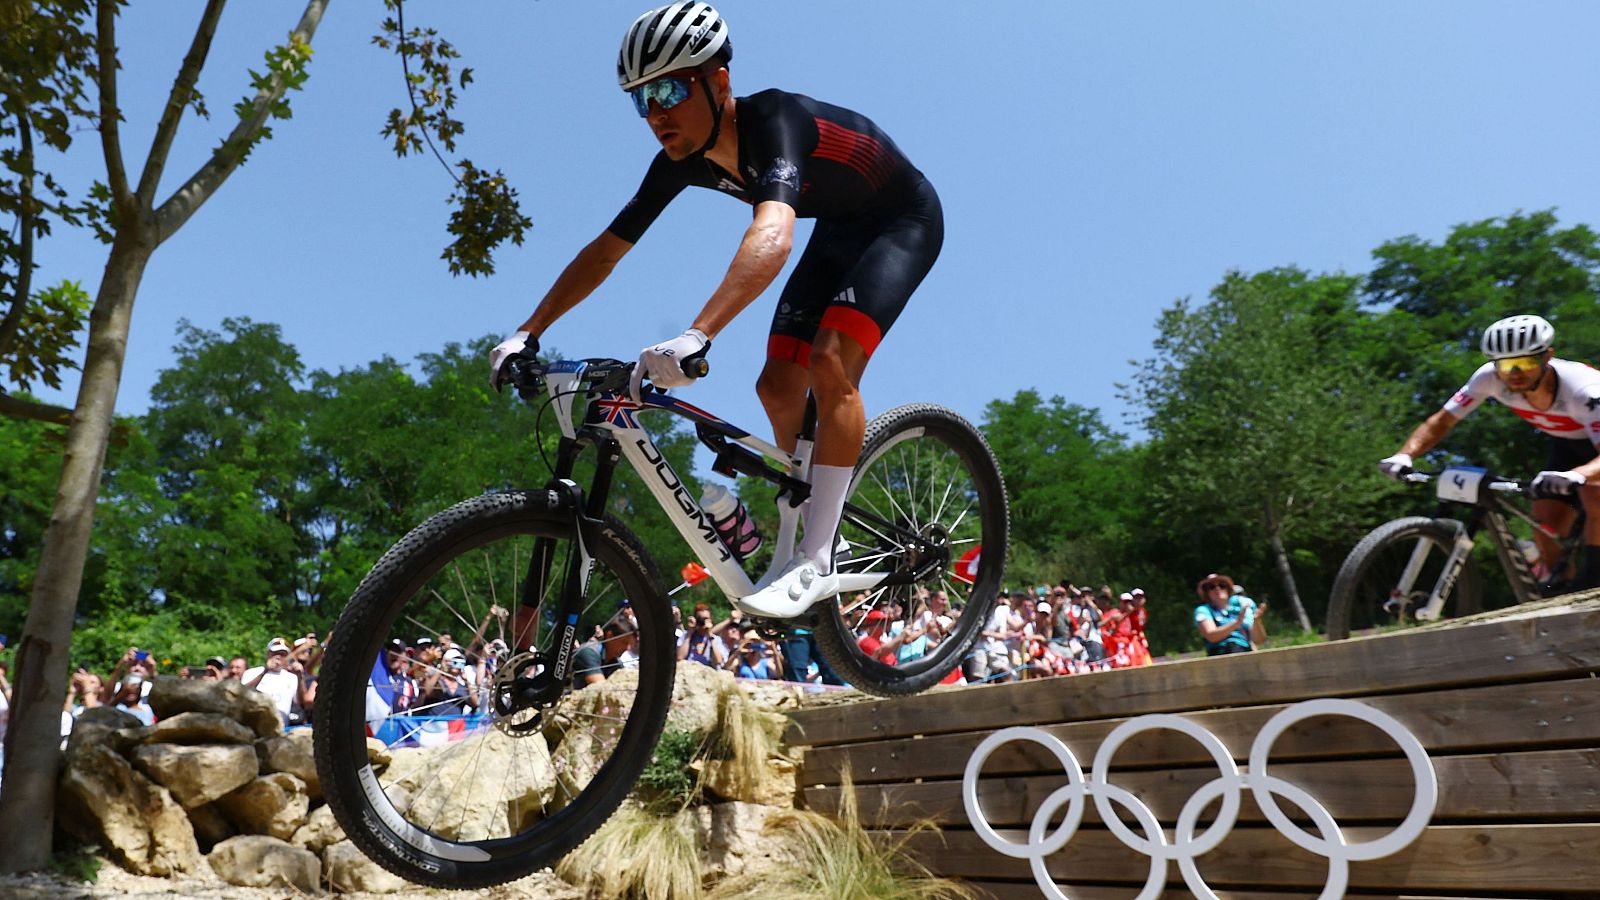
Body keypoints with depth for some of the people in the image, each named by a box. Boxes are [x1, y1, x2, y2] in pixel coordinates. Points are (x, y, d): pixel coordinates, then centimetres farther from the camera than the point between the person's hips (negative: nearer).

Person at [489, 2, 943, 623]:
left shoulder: (775, 121, -35)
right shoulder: (682, 162, -13)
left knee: (830, 362, -28)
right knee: (777, 386, -2)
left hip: (903, 222, -7)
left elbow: (771, 237, -54)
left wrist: (696, 336, -67)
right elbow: (606, 250, -7)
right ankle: (794, 543, 14)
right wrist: (528, 332, -13)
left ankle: (818, 561, -22)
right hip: (837, 230, 7)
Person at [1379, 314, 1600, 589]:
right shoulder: (1489, 378, -28)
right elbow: (1442, 420, -21)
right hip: (1564, 444, 4)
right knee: (1547, 532, -10)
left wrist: (1573, 475, -71)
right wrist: (1404, 455, -37)